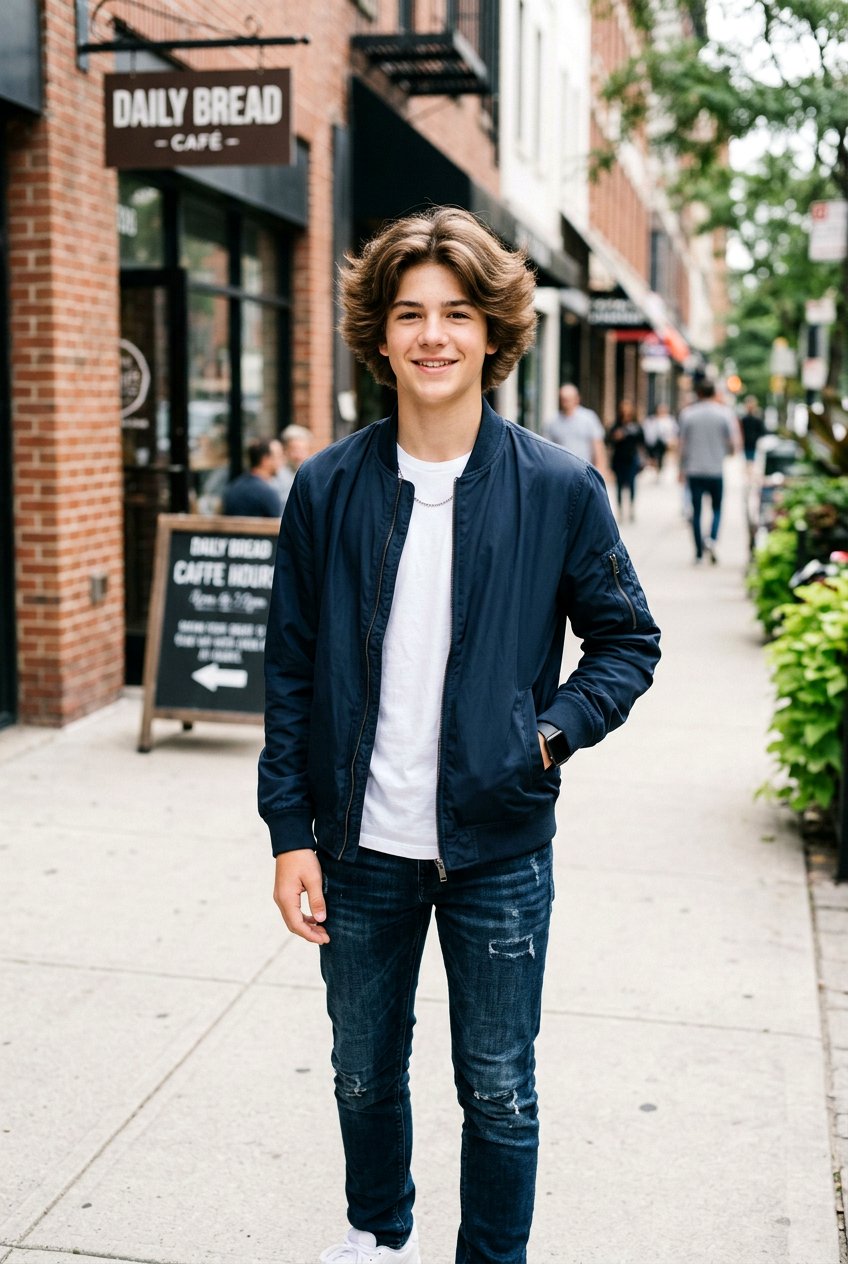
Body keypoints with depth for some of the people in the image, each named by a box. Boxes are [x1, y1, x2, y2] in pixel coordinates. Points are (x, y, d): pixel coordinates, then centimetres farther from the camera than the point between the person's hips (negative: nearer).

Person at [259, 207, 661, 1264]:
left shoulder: (560, 490, -6)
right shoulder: (327, 490, -3)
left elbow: (628, 640, 4)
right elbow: (289, 673, 2)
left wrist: (554, 730, -13)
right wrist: (290, 831, -1)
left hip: (498, 850, -1)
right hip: (359, 848, 2)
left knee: (499, 1094, 12)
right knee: (364, 1076, 20)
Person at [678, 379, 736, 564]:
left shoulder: (687, 413, -1)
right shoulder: (724, 412, -3)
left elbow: (682, 444, 0)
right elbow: (731, 444, -3)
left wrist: (681, 468, 11)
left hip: (694, 469, 0)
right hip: (716, 469, 0)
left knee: (696, 510, 7)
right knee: (716, 508, 13)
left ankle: (699, 552, 9)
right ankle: (712, 539, -12)